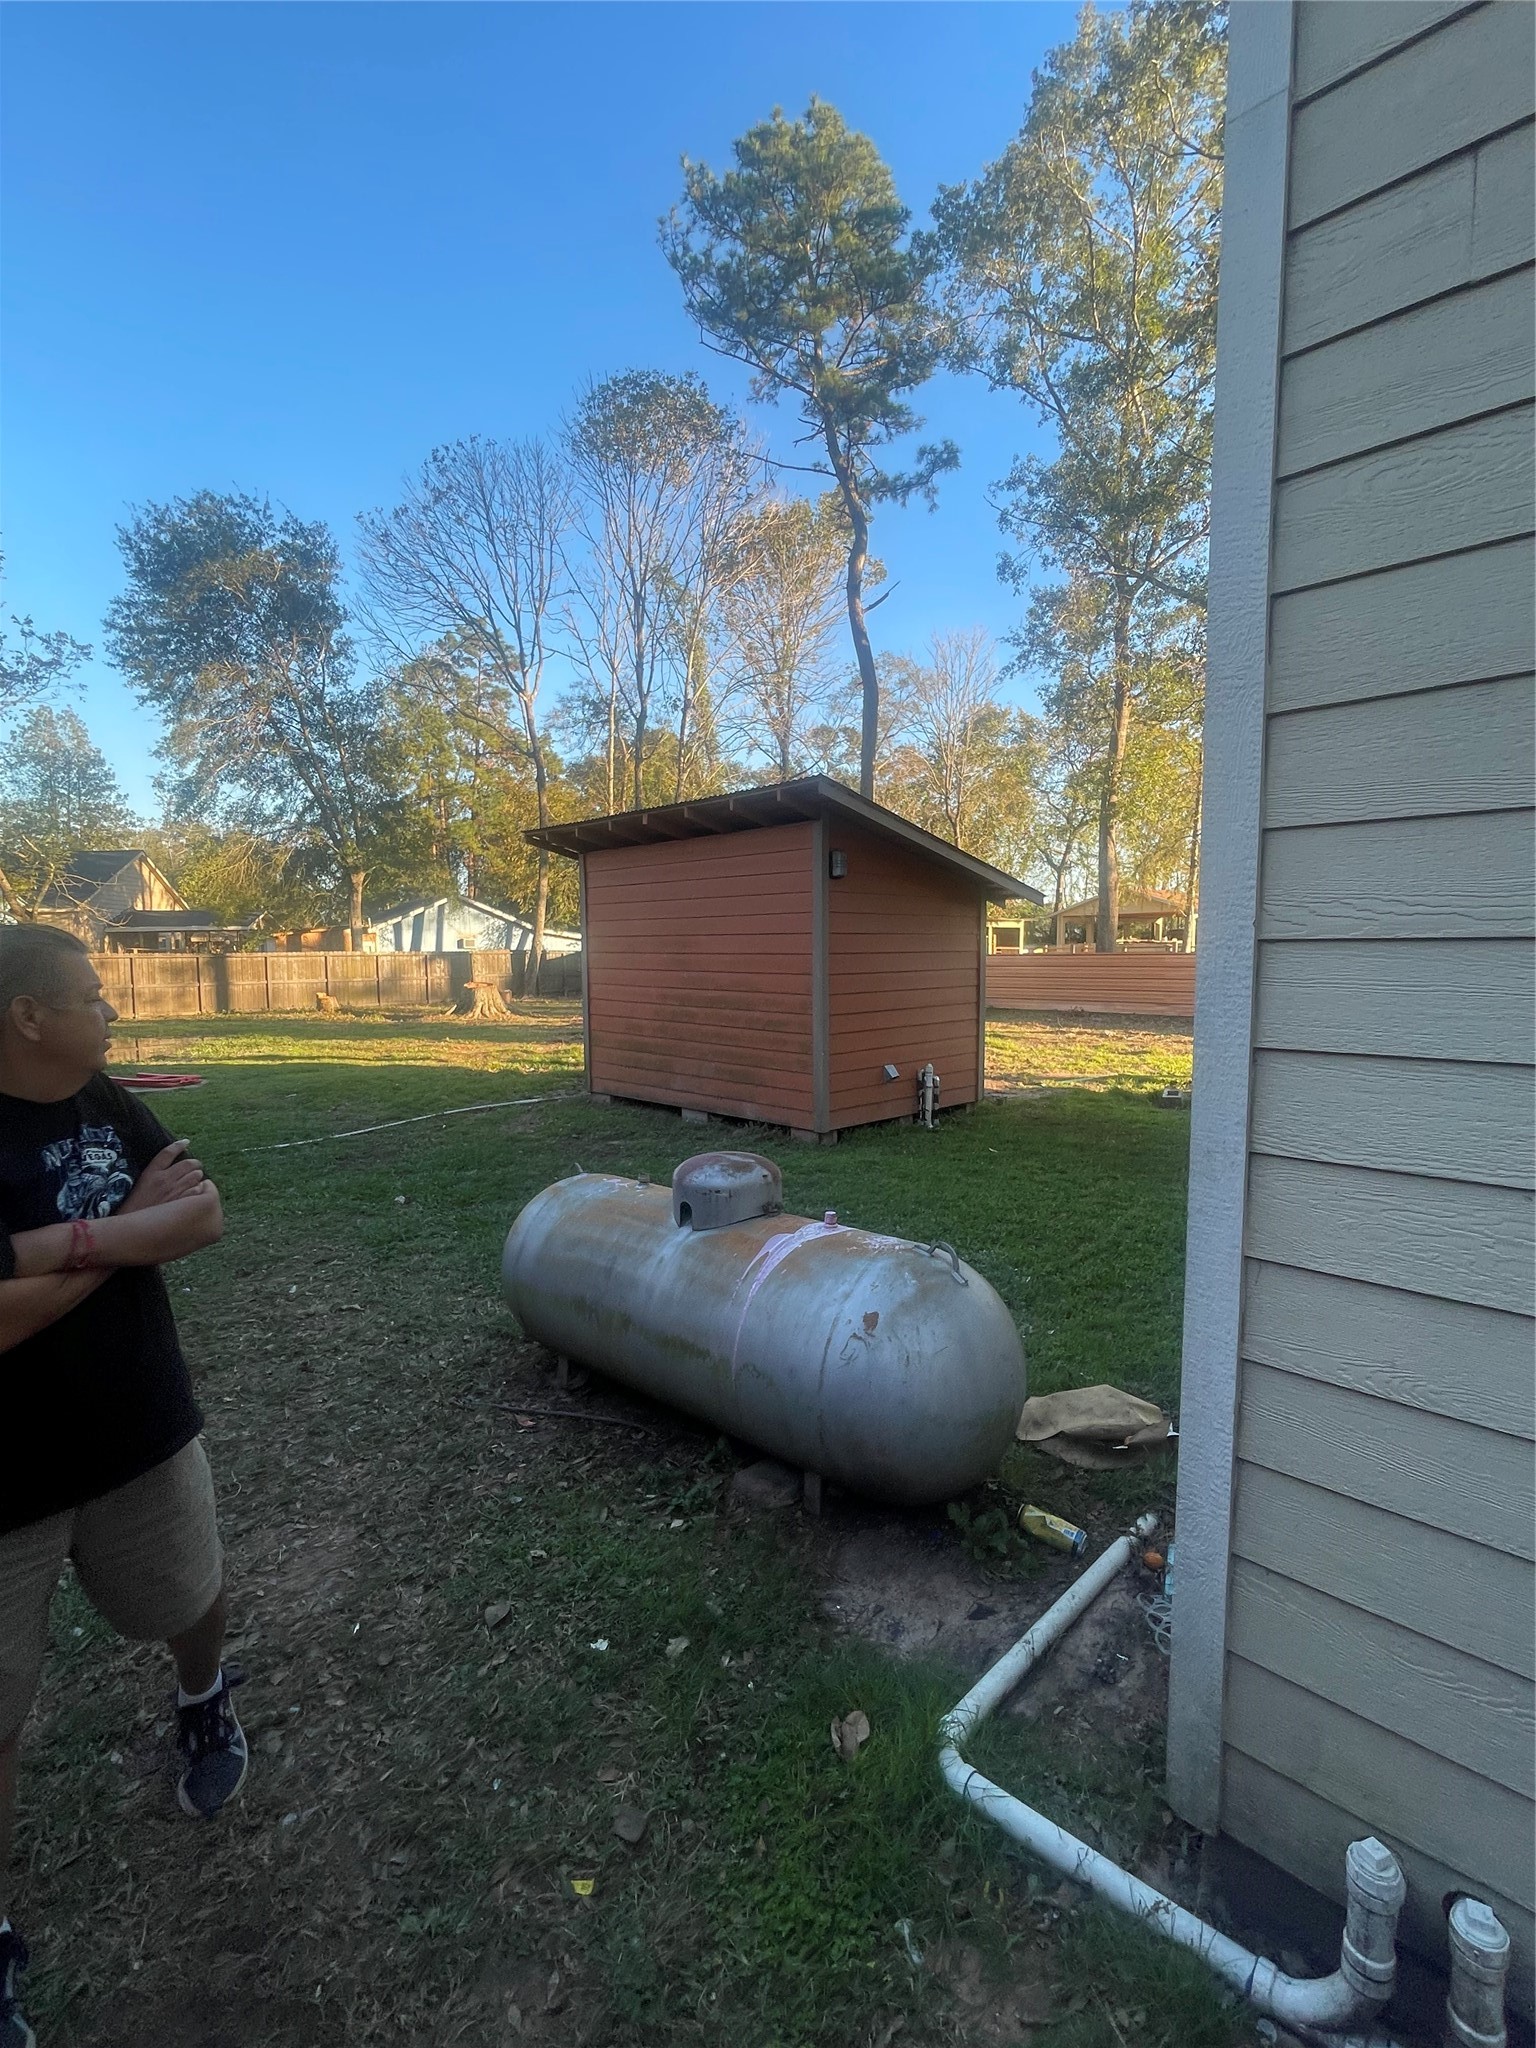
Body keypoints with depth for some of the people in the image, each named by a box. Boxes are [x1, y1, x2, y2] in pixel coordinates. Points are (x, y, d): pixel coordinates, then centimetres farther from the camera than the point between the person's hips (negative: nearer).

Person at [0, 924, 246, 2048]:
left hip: (143, 1435, 5)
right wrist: (123, 1233, -20)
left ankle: (206, 1703, 57)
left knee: (192, 1596, 25)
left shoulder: (106, 1103, -4)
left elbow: (207, 1215, -10)